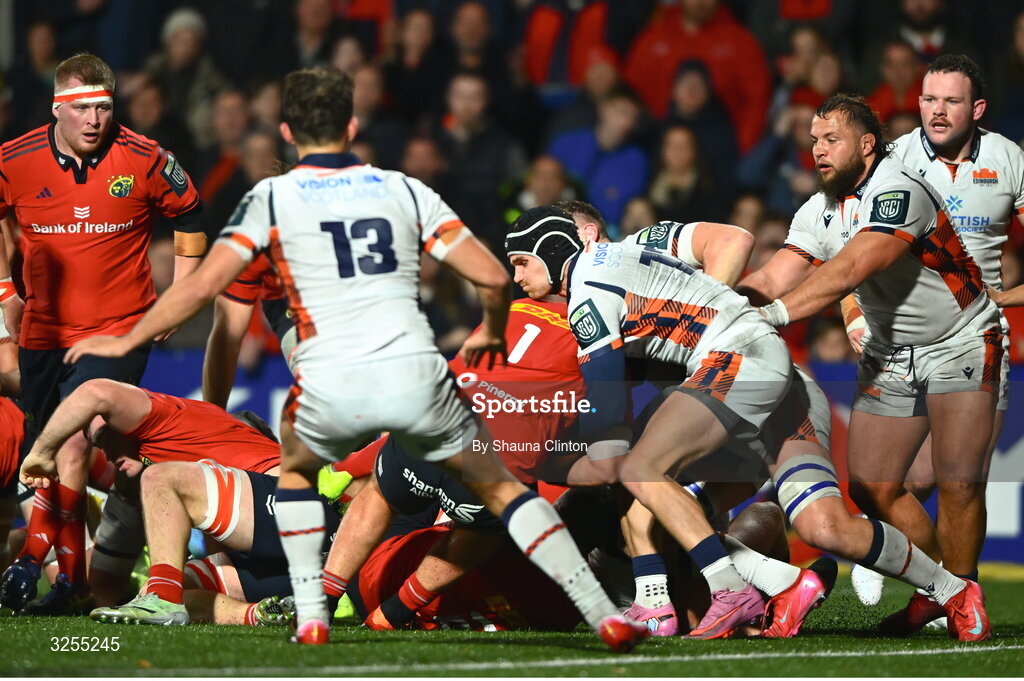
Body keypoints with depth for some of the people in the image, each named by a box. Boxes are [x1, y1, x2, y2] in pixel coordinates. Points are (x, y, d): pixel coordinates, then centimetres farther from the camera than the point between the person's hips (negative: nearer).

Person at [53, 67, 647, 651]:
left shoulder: (273, 197, 8)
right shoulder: (405, 190, 14)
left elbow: (204, 285, 1)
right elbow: (493, 277, 10)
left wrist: (126, 342, 13)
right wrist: (492, 333, 31)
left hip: (331, 387, -1)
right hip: (415, 374, 1)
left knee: (295, 471, 32)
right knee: (500, 486, 17)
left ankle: (310, 617, 19)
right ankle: (604, 615, 8)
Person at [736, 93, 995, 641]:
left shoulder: (898, 191, -24)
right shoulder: (819, 212, 1)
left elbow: (849, 270, -35)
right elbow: (773, 279, -6)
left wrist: (777, 311, -43)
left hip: (961, 344, -7)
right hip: (890, 356, 7)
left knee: (958, 482, -15)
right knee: (871, 490, 0)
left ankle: (962, 597, 5)